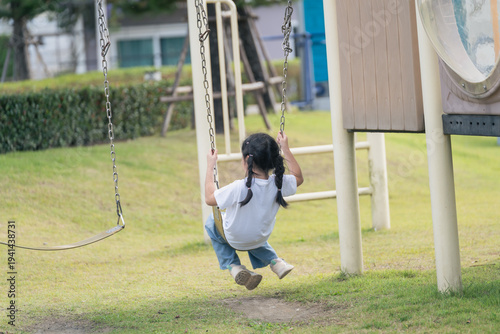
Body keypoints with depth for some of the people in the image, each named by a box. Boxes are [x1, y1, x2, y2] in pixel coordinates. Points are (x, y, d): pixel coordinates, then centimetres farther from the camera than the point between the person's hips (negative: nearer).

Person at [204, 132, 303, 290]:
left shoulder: (239, 188, -36)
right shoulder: (279, 184, -24)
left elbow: (210, 199, -21)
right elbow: (298, 177, -1)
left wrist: (210, 166, -14)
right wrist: (285, 148, 0)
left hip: (234, 240, -4)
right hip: (260, 238, 4)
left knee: (211, 222, 28)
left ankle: (232, 266, 16)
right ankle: (274, 261, 24)